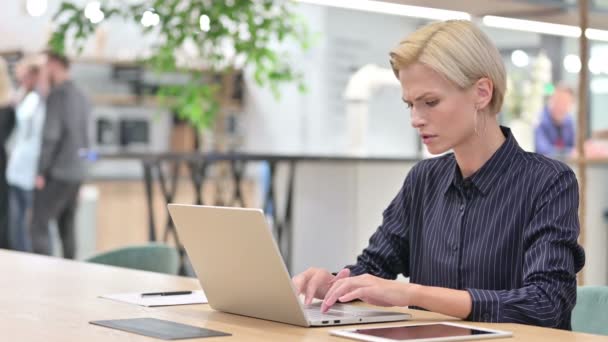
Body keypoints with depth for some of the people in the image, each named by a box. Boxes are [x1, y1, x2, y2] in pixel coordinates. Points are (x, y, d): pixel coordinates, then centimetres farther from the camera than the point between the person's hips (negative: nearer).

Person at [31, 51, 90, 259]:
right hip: (78, 172, 8)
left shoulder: (57, 95, -12)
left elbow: (50, 136, -15)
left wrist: (41, 171, -10)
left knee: (39, 226, -8)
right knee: (67, 228, 13)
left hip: (58, 172, -8)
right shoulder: (81, 97, 13)